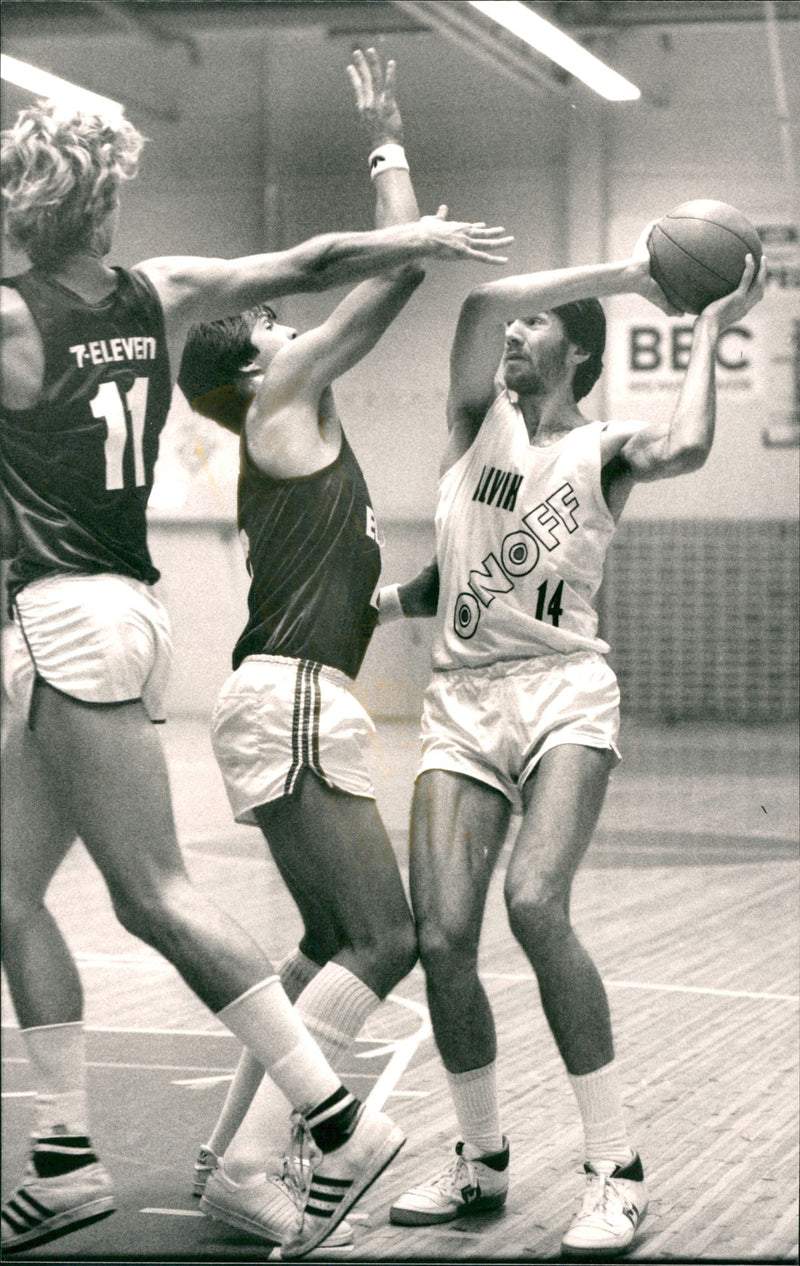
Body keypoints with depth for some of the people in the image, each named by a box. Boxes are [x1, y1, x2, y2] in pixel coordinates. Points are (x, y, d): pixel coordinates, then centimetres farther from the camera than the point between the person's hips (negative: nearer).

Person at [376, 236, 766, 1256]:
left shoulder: (605, 449, 4)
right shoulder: (478, 418, 13)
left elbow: (686, 447, -16)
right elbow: (482, 301, -4)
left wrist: (707, 327, -6)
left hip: (565, 693, -3)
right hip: (461, 702, 3)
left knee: (535, 905, -25)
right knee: (441, 936, -9)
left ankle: (617, 1171, -15)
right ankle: (481, 1161, 14)